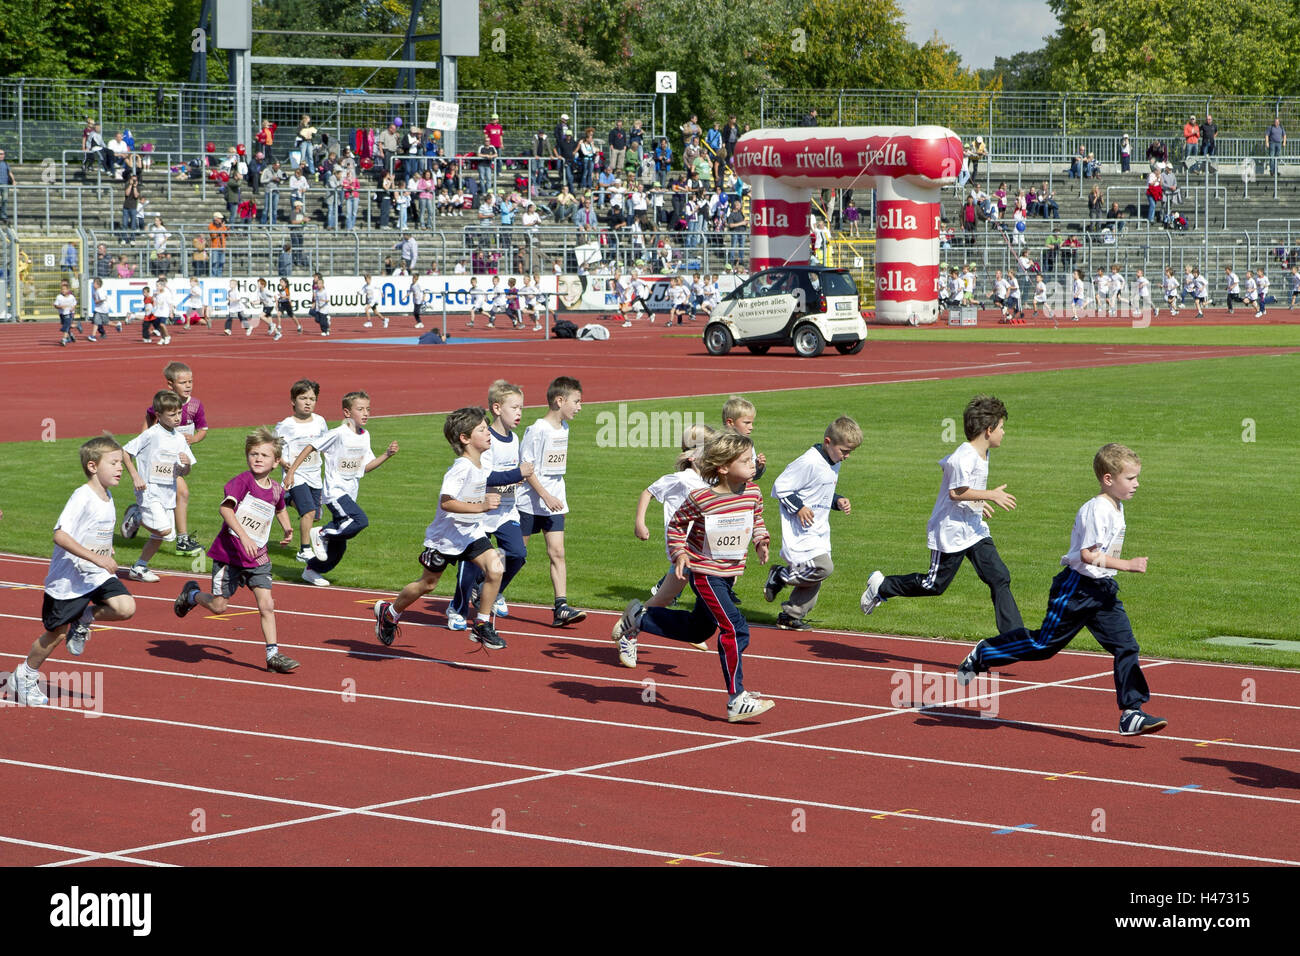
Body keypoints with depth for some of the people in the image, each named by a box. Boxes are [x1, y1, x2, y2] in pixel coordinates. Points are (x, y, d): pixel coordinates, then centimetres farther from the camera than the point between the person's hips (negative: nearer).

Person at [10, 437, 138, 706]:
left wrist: (109, 560, 19)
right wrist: (97, 558, -33)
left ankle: (84, 619, 8)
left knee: (126, 608, -18)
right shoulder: (82, 497, -21)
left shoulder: (107, 496, 5)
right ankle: (27, 674, 30)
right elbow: (60, 535, -30)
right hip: (68, 578, -6)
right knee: (55, 634, 6)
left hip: (98, 575, 6)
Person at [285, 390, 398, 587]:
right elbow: (310, 447, -8)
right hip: (335, 491, -8)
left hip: (350, 494, 8)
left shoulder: (365, 435, 9)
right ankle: (323, 534, -10)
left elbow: (366, 467, 13)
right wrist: (291, 471, -11)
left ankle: (312, 570, 27)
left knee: (339, 545, 9)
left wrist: (387, 455, 0)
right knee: (361, 521, -28)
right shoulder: (339, 434, -14)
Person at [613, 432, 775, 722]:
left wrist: (760, 541, -2)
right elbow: (676, 526, -4)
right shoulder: (701, 499, -19)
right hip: (704, 571, -8)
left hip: (729, 573, 8)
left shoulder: (752, 493, -3)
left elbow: (756, 520, 16)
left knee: (699, 630, 20)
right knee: (735, 628, -16)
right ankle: (737, 701, -10)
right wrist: (679, 554, -16)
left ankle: (637, 618, 39)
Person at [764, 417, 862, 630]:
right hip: (801, 532, -9)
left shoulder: (833, 463, 11)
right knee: (823, 567, -22)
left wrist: (838, 502, 8)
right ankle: (780, 576, -2)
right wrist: (798, 507, -22)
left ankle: (790, 616, 20)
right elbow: (780, 487, -16)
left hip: (819, 531, 9)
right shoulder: (809, 463, -19)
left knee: (814, 577, 8)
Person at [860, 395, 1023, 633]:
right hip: (950, 531, -9)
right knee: (934, 585, 4)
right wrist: (990, 495, -24)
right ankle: (881, 587, 24)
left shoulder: (981, 453, 9)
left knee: (1000, 578, -2)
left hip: (974, 529, 9)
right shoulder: (965, 457, -22)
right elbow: (956, 492, -26)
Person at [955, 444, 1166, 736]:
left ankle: (1131, 714, -4)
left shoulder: (1116, 507, 10)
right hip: (1076, 588, -9)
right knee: (1045, 644, 1)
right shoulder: (1097, 509, -20)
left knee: (1126, 646, -2)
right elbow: (1087, 554, -26)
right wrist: (1127, 565, -25)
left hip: (1102, 591, 9)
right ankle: (983, 654, 20)